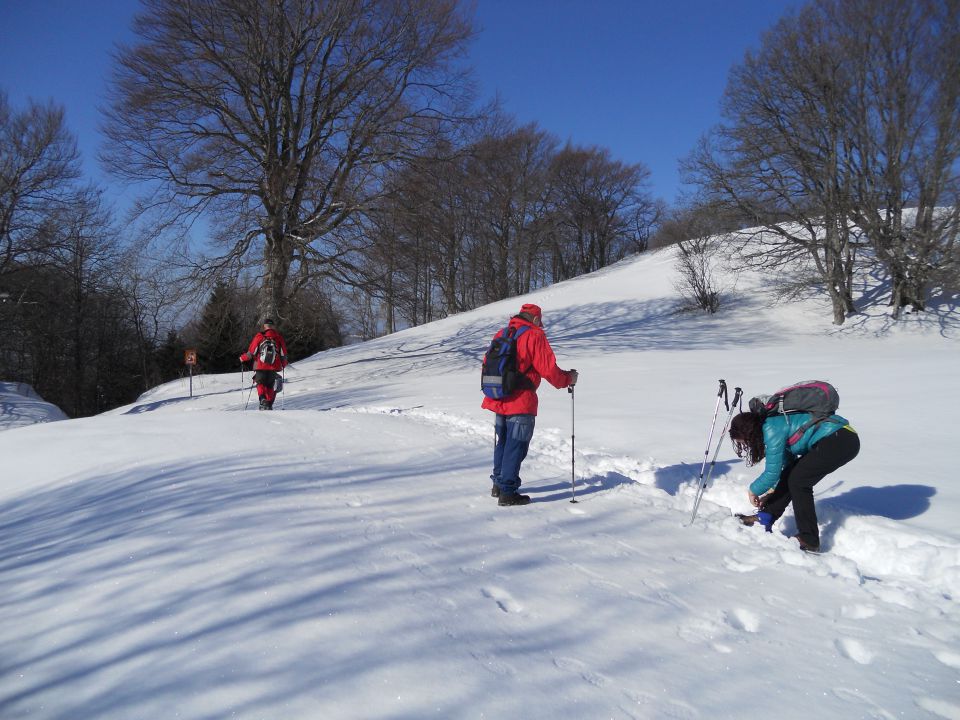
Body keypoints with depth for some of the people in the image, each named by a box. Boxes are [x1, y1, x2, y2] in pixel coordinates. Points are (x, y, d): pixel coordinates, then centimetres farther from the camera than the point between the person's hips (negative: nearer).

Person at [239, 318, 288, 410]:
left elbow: (251, 352, -3)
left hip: (260, 366, -1)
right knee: (271, 387, 15)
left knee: (261, 384, 12)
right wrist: (284, 364, 22)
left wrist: (243, 358, 15)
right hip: (274, 367, 1)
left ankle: (263, 400, -13)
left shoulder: (259, 336, -4)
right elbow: (283, 354, 5)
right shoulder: (279, 337, 0)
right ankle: (269, 405, 7)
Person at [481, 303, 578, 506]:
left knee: (503, 442, 21)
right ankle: (507, 493, 1)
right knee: (516, 447, -1)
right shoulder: (534, 335, -9)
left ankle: (498, 484, 31)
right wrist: (568, 378, 4)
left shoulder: (500, 335, 12)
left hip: (499, 399, 7)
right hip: (521, 403, -7)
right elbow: (548, 369, -13)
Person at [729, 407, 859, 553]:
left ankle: (810, 542, 0)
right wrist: (772, 491, 24)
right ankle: (765, 518, 20)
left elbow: (772, 472, -11)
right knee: (790, 475, 11)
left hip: (839, 441, -10)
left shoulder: (772, 429, -15)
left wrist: (753, 490, 6)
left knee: (798, 482, -5)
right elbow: (788, 463, 25)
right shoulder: (778, 423, 14)